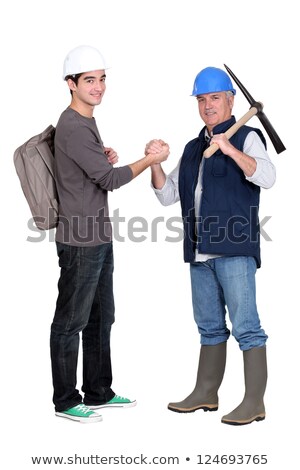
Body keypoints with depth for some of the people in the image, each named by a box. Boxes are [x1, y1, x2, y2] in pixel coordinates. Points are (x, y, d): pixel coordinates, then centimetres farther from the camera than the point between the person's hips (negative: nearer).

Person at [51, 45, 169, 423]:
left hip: (98, 238, 10)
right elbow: (109, 180, -17)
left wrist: (105, 158, 4)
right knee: (71, 321, 1)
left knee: (100, 318, 16)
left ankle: (98, 393, 28)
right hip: (80, 241, -10)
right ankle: (66, 401, 13)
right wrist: (151, 159, -7)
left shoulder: (86, 123, 15)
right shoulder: (72, 127, -16)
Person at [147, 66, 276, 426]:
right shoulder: (193, 148, 21)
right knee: (209, 326, 15)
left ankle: (254, 402, -2)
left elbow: (266, 177, -17)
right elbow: (168, 195, 19)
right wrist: (155, 163, 3)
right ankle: (206, 393, 25)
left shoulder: (246, 137, 1)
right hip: (200, 251, 7)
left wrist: (230, 150, -26)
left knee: (245, 325, -7)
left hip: (235, 249, -7)